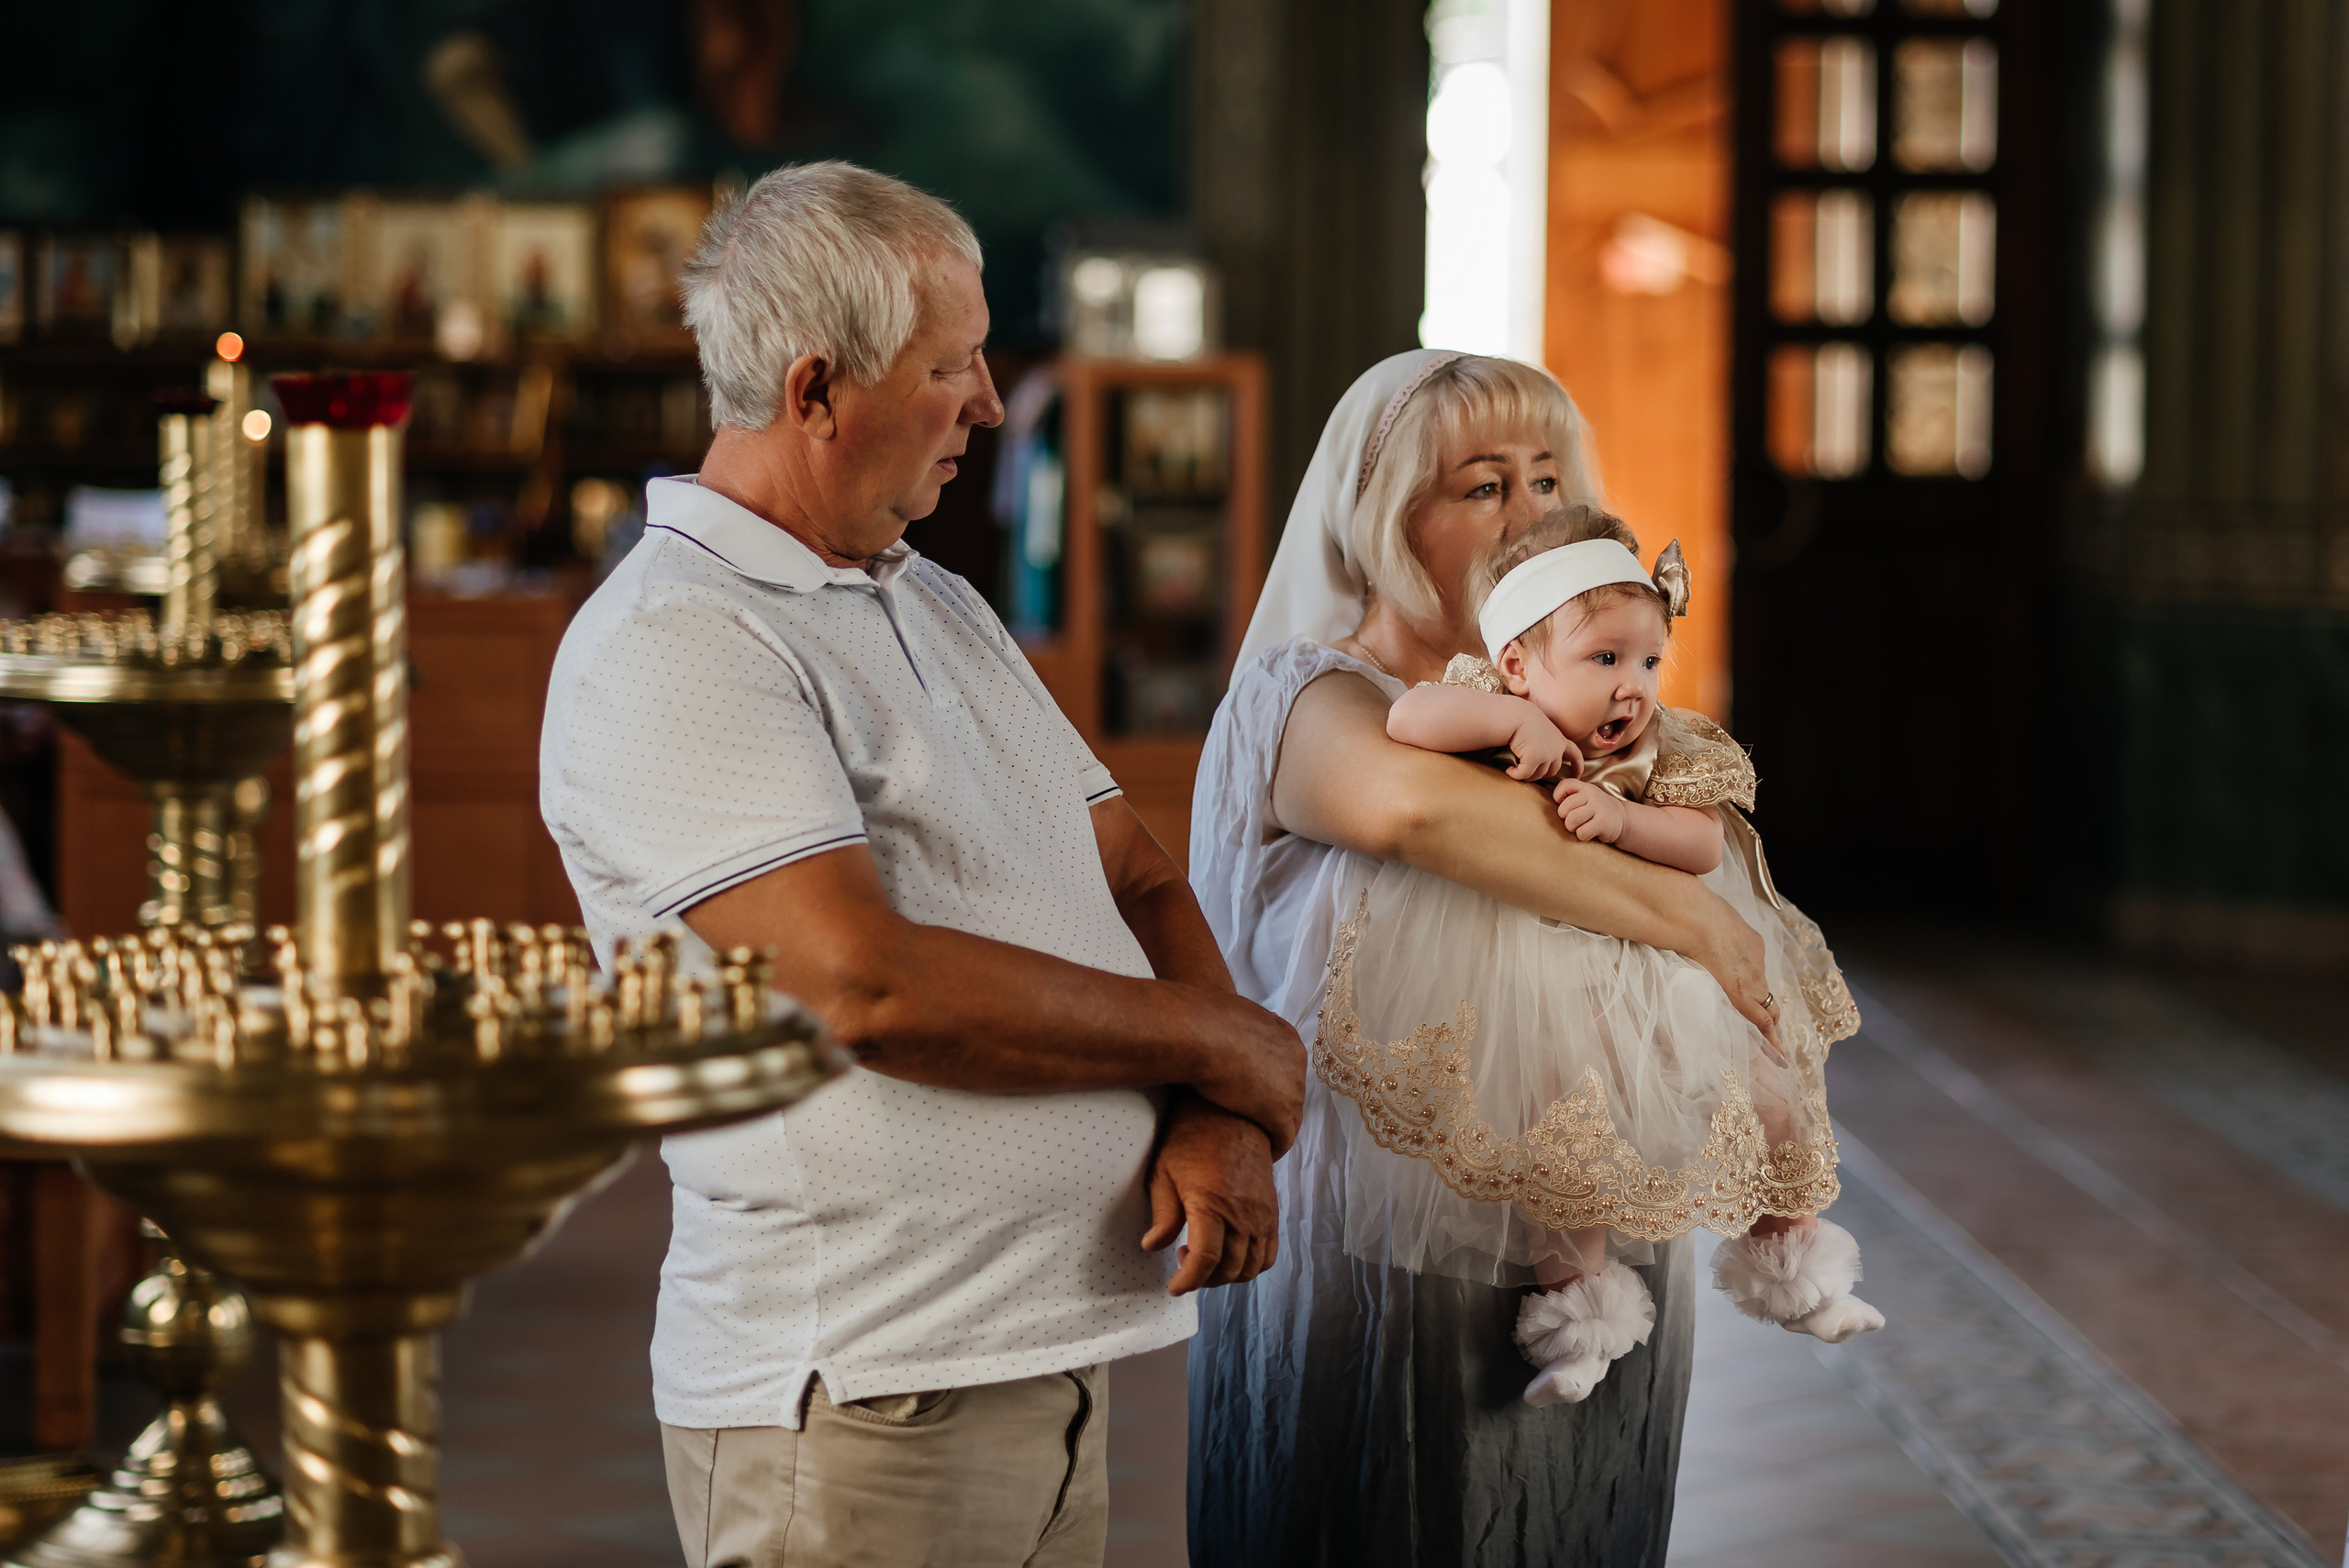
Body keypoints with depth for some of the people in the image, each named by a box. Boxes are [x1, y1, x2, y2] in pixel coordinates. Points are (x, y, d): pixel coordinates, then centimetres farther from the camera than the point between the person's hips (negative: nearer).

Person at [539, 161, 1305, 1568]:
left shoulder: (944, 610, 17)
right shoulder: (665, 648, -13)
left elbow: (1144, 884, 16)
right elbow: (867, 985, -22)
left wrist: (1218, 1116, -5)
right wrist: (1227, 1045, -11)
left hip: (1061, 1358, 8)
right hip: (861, 1396, -8)